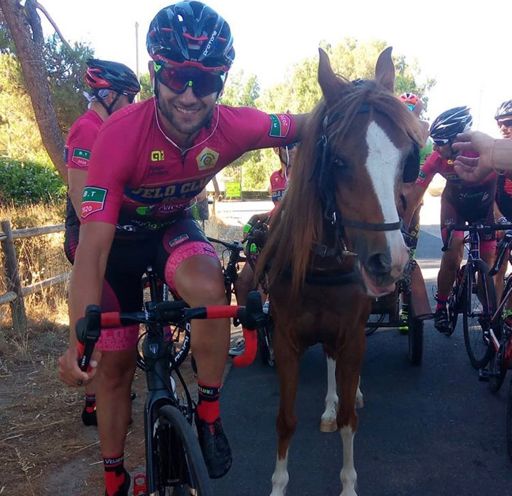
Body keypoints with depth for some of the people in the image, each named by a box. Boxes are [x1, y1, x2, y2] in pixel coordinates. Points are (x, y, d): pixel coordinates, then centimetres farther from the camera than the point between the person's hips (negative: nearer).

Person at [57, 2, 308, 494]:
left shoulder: (232, 126, -25)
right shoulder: (121, 132, -34)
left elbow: (302, 126, -5)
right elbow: (93, 246, -37)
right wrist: (78, 339, -44)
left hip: (175, 226, 1)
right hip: (120, 233, -1)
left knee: (209, 288, -35)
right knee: (113, 363, 5)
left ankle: (209, 411, -8)